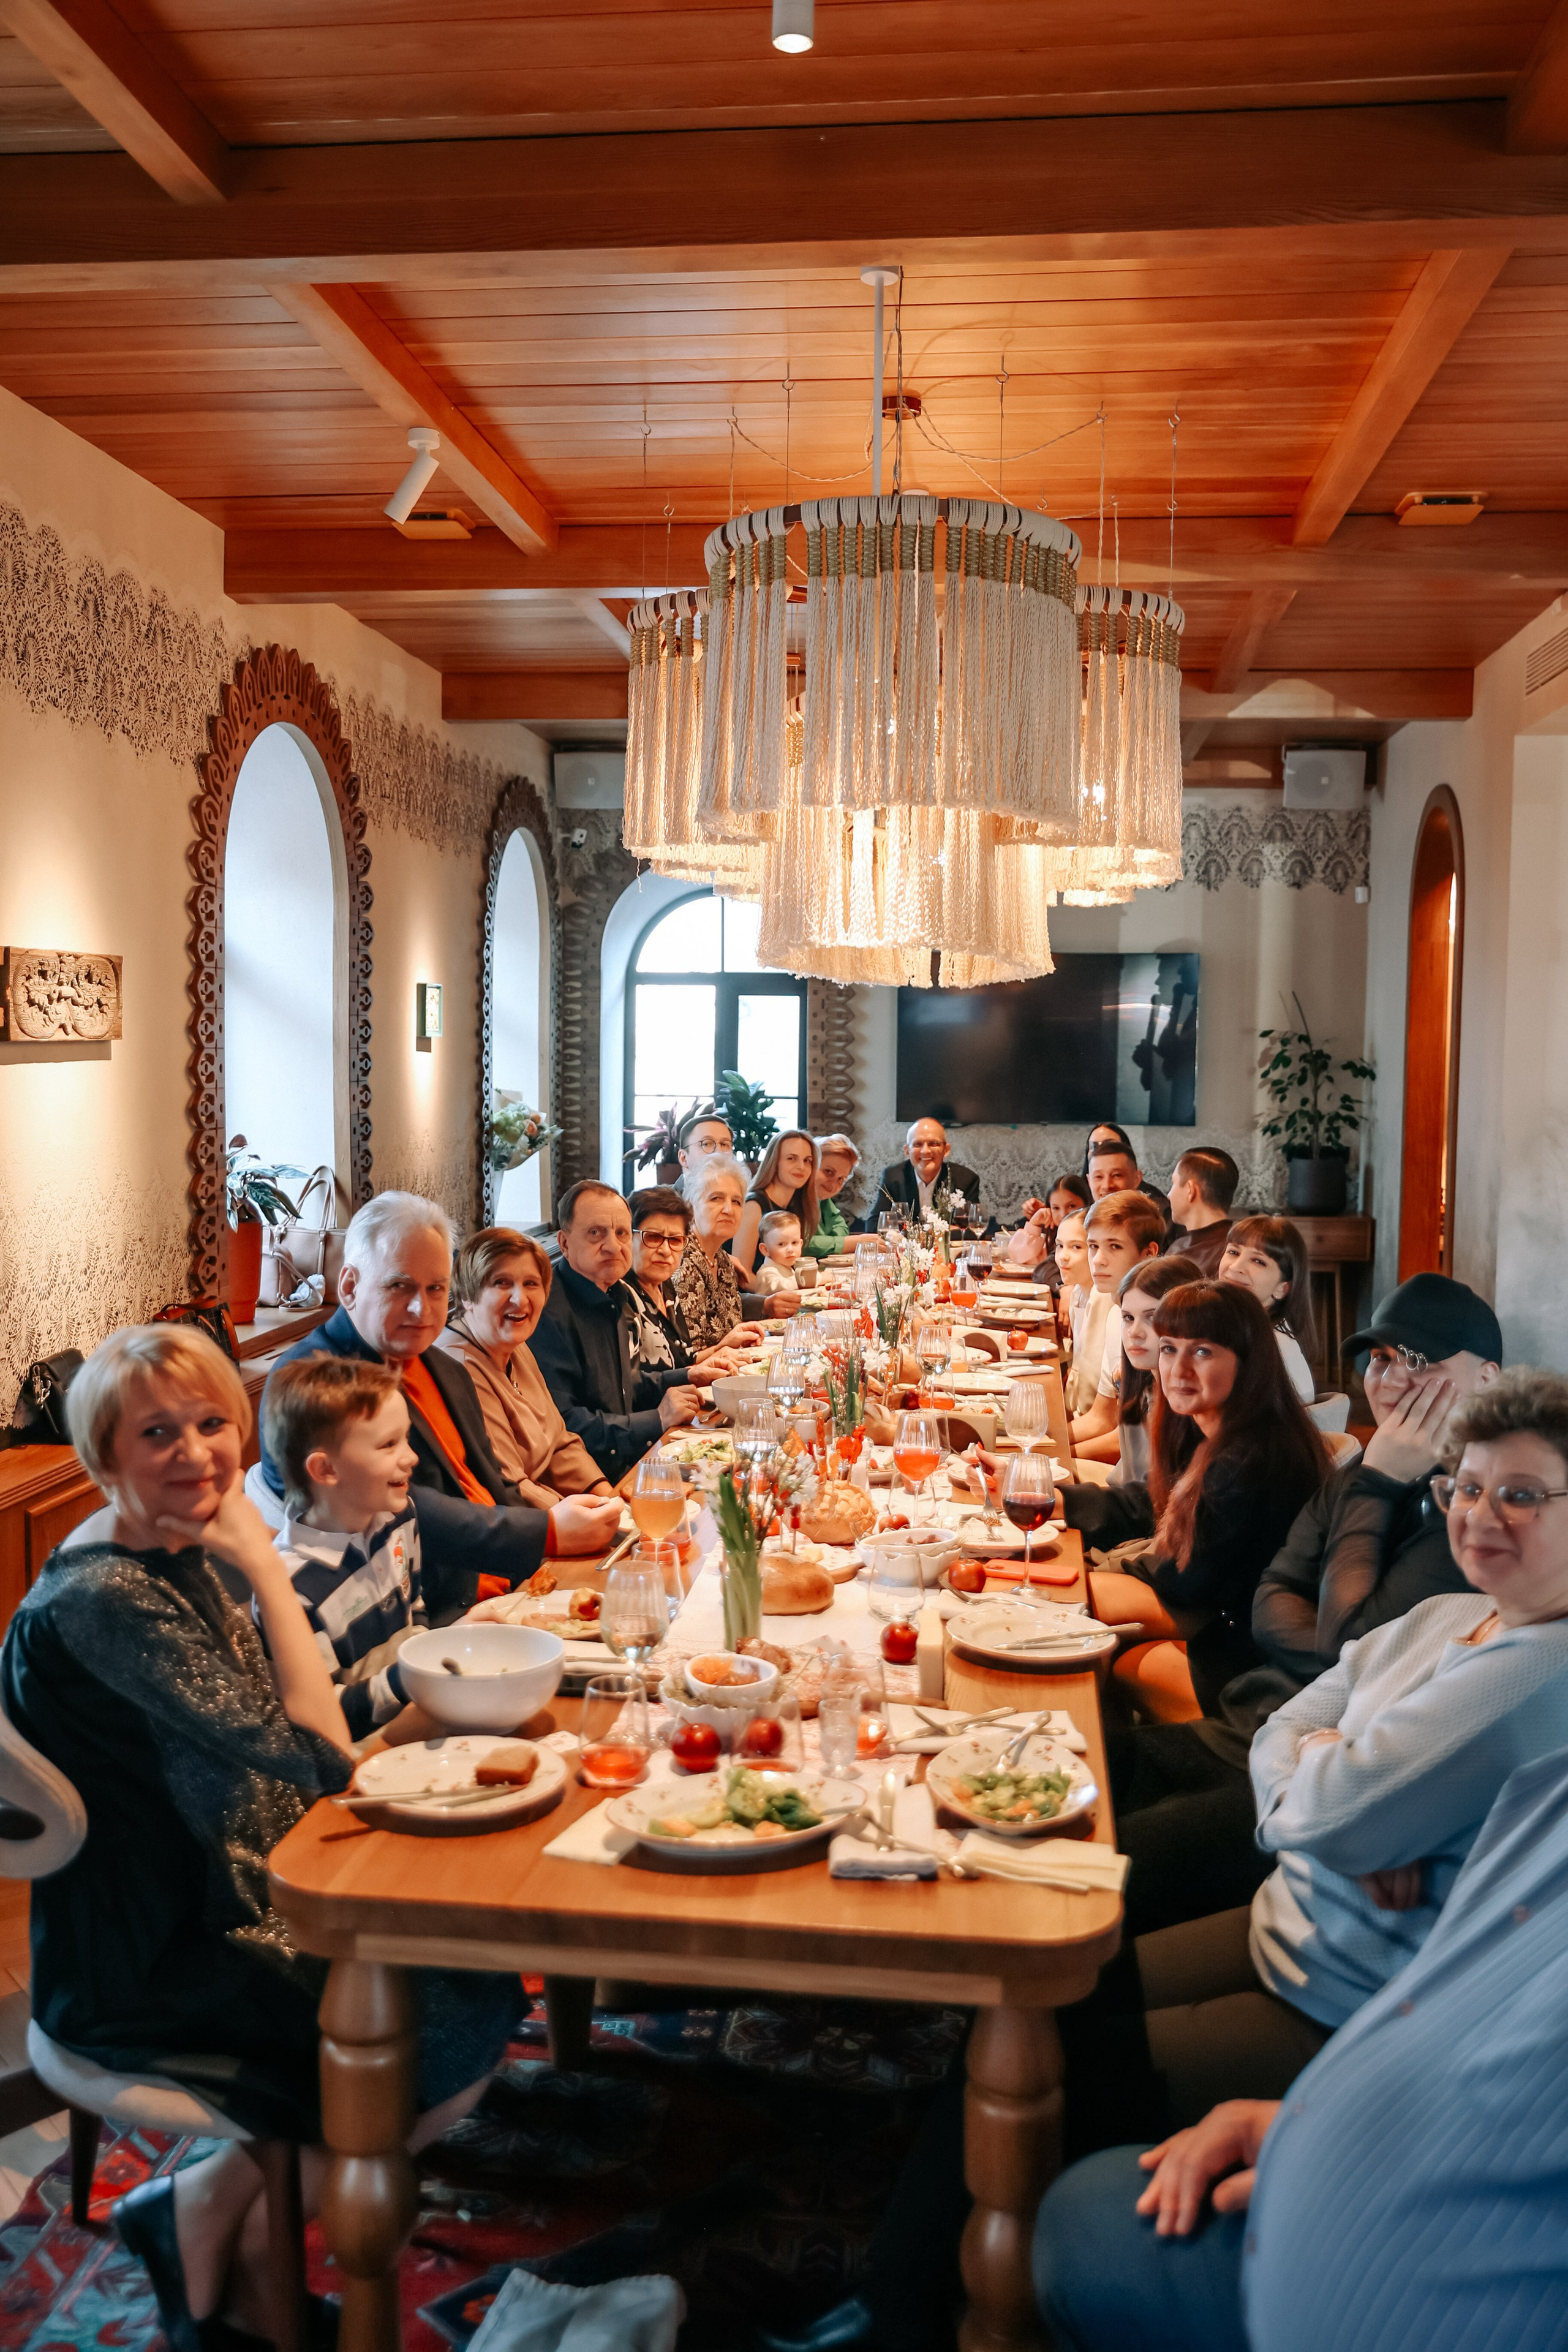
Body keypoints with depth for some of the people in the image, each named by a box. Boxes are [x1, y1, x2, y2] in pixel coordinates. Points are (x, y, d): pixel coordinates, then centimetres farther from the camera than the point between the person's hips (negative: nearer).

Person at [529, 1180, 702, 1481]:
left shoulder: (615, 1298, 13)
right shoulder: (550, 1313, -20)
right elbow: (559, 1425, -26)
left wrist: (688, 1377, 17)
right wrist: (656, 1421, -19)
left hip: (624, 1464, 10)